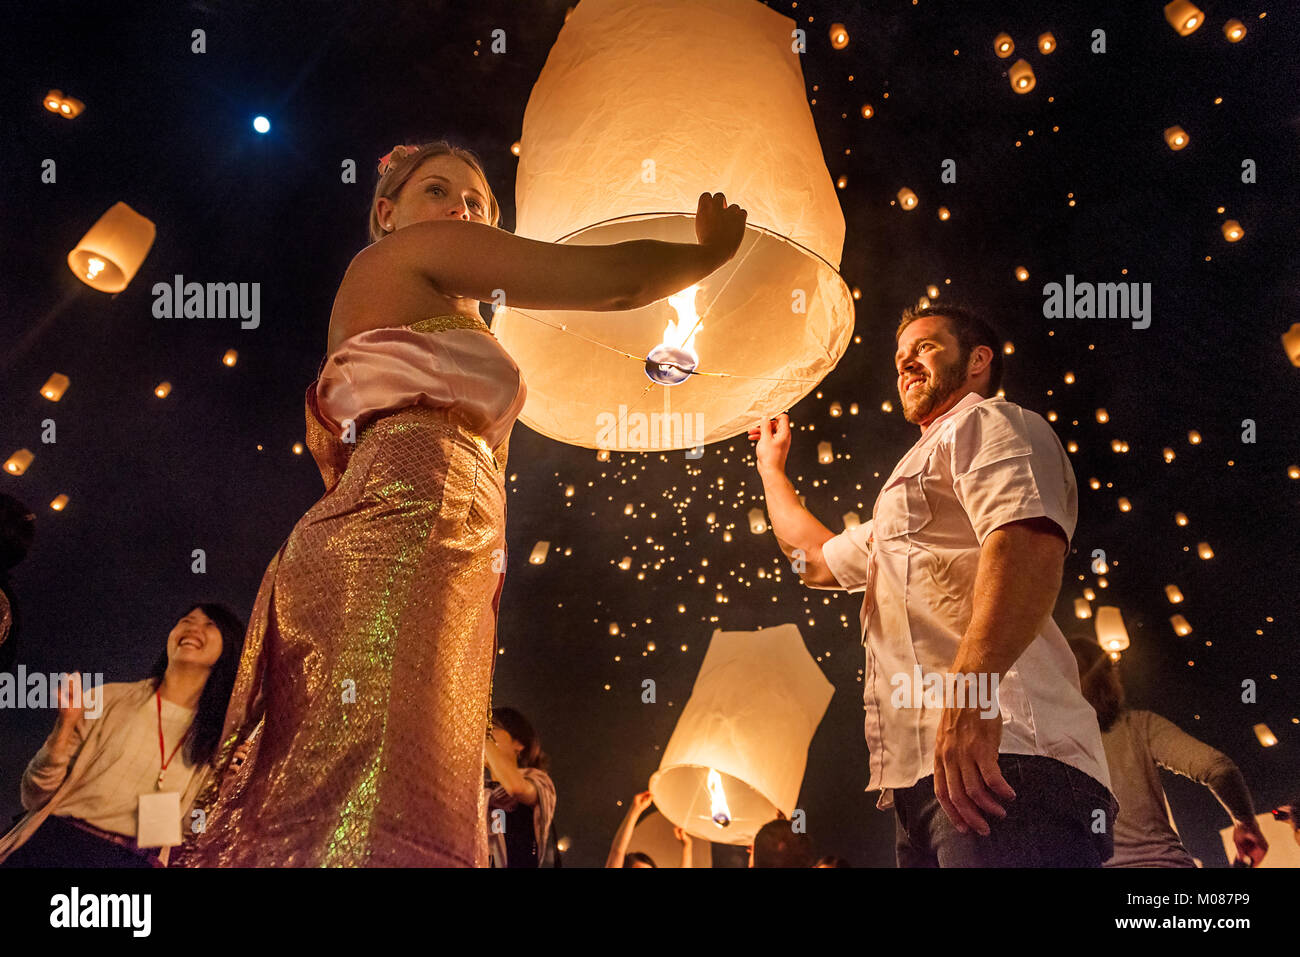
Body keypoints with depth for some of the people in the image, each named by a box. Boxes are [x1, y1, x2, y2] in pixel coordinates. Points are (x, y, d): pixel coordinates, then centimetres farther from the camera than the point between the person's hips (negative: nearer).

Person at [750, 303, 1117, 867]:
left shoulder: (988, 423, 6)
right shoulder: (906, 508, 36)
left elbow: (1030, 543, -16)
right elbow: (818, 560, 48)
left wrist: (971, 681, -30)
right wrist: (772, 467, 55)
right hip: (927, 774, 9)